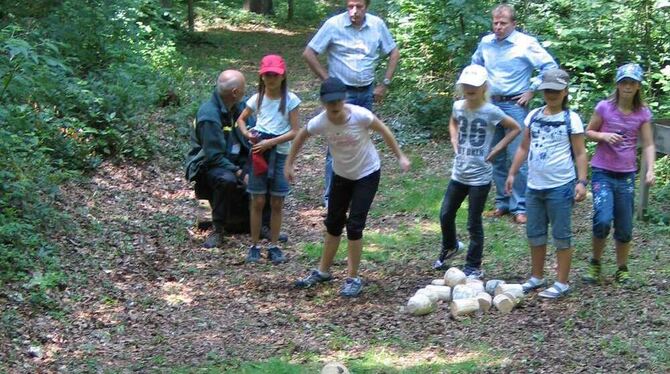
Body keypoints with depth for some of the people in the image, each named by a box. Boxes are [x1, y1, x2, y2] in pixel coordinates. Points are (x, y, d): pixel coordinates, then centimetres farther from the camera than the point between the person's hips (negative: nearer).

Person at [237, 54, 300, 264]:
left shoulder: (290, 100, -6)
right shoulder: (257, 98, 2)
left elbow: (295, 131, -10)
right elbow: (241, 119, 16)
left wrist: (271, 142, -18)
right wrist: (246, 133, -5)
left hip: (280, 154, -1)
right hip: (258, 153, 1)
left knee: (277, 203, 4)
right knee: (258, 202, 3)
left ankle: (274, 246, 14)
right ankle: (254, 246, 11)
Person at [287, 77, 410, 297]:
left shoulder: (360, 115, -29)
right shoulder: (319, 123, -22)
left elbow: (383, 130, -12)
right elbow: (301, 137, 0)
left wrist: (400, 157, -7)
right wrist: (289, 164, 4)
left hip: (367, 174, -4)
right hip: (341, 175, 4)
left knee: (354, 226, -9)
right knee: (333, 223, 14)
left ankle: (353, 278, 5)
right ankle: (323, 271, 30)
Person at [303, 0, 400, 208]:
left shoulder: (377, 25, -3)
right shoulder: (334, 25, -13)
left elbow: (394, 53, 10)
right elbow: (308, 54, -8)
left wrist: (385, 83, 5)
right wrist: (328, 80, -9)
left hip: (367, 93, 4)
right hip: (342, 93, -4)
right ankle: (330, 196, -1)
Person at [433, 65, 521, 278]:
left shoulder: (490, 112, -15)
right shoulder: (458, 106, 0)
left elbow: (515, 129, -5)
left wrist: (495, 150, -9)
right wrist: (454, 141, 7)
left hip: (480, 177, -5)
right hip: (459, 173, 5)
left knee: (474, 223, 2)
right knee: (445, 214, 13)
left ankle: (474, 267, 15)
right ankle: (450, 247, 43)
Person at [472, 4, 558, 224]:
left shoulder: (526, 43, -10)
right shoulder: (485, 43, 6)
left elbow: (550, 67, -10)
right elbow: (475, 65, 26)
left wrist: (532, 91, -9)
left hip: (515, 106, -5)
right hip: (491, 105, 5)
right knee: (496, 158, 11)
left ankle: (520, 207, 1)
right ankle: (502, 203, 22)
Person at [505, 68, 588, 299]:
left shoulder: (571, 119, -6)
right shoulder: (534, 116, 7)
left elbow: (580, 154, -6)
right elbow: (524, 148, 14)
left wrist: (582, 181, -15)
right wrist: (512, 174, 9)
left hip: (560, 187, -5)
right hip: (534, 186, 5)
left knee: (561, 236, 2)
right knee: (534, 234, 14)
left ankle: (562, 283, 9)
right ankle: (536, 278, 27)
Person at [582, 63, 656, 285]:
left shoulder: (643, 113, 0)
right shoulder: (604, 107, -5)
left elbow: (648, 145, 0)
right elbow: (589, 132, 5)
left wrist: (650, 170, -14)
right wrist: (603, 136, -15)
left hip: (627, 175, 2)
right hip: (603, 172, -2)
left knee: (625, 229, 6)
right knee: (603, 220, -19)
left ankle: (622, 270, 25)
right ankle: (595, 263, 5)